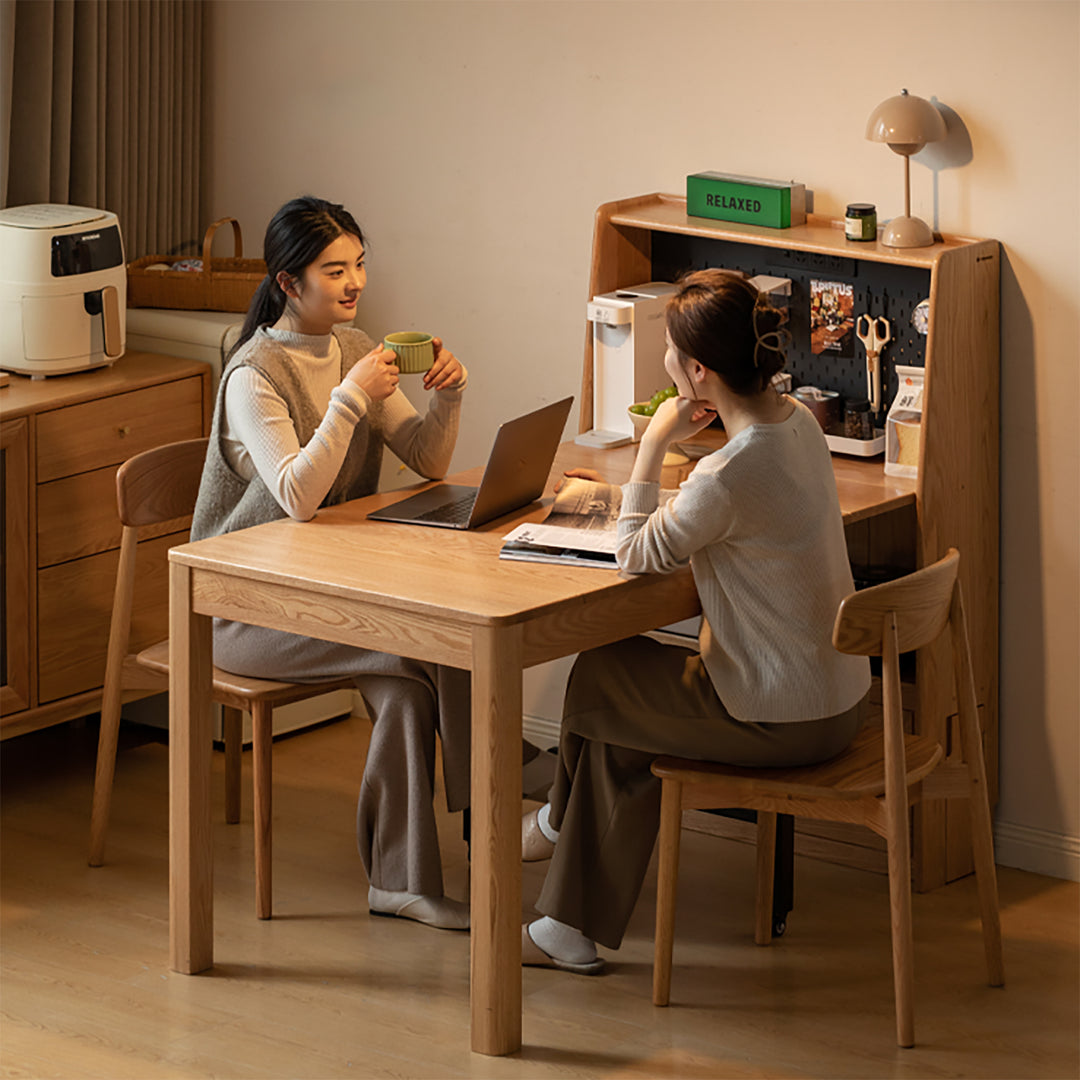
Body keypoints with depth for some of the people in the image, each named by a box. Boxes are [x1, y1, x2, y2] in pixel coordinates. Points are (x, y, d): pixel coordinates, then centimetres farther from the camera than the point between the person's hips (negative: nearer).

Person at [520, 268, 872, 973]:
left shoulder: (726, 478, -30)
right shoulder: (798, 422, 0)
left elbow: (636, 556, -13)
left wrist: (653, 447, -9)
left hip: (784, 723, -9)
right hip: (840, 695, 9)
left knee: (595, 683, 13)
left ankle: (561, 823, 46)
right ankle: (572, 930, 33)